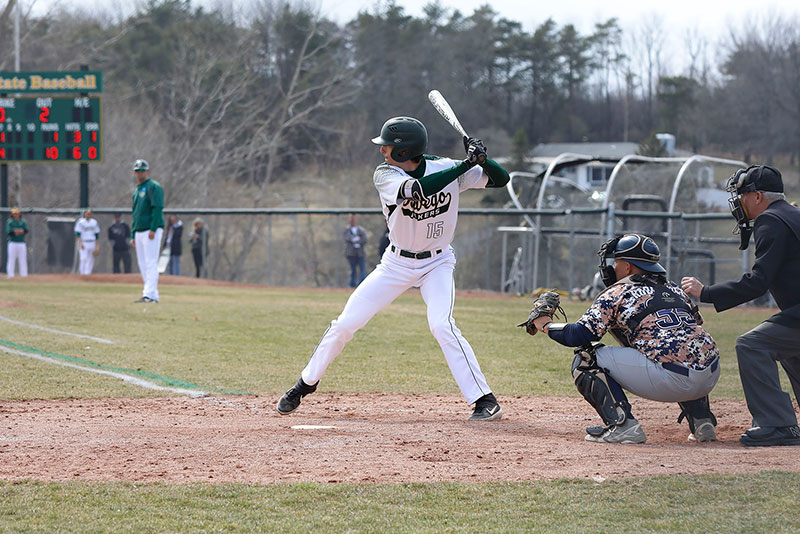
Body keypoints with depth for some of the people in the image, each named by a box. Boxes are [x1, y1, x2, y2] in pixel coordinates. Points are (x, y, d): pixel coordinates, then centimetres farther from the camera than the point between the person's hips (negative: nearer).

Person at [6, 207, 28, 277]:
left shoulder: (23, 222, 9)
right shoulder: (10, 222, 4)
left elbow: (26, 230, -9)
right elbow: (8, 232, -10)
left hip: (22, 244, 2)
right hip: (12, 243, -2)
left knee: (23, 260, 0)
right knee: (11, 260, -5)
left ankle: (24, 275, 2)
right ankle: (10, 276, -4)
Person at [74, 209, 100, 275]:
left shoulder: (94, 222, 10)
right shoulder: (80, 222, -4)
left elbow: (97, 234, 14)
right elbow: (78, 233, -8)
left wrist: (97, 244, 10)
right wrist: (80, 243, -18)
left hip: (92, 243, 4)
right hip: (83, 242, -4)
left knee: (90, 259, 1)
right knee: (83, 258, -14)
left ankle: (87, 273, 5)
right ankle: (81, 273, -8)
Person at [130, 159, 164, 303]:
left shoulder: (153, 187, -4)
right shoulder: (136, 190, 22)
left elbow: (158, 208, -14)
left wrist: (153, 229, -22)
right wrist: (133, 235, 21)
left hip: (152, 231, -9)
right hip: (139, 232, 9)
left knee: (151, 263, -12)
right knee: (142, 265, 8)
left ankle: (149, 295, -17)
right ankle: (153, 294, 11)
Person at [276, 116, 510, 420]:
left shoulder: (444, 167, -14)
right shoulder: (385, 175, -17)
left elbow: (501, 179, -9)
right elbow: (418, 190, -37)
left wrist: (481, 159, -29)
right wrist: (465, 166, -40)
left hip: (436, 263, -2)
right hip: (397, 263, 2)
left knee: (441, 324, -26)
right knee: (346, 323, 0)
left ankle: (485, 400, -22)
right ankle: (307, 382, 22)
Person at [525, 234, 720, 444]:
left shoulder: (617, 293, 6)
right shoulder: (673, 288, 24)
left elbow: (578, 335, 0)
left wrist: (546, 324, 18)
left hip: (669, 380, -7)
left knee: (586, 359, 4)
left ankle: (622, 425, -9)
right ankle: (702, 421, 25)